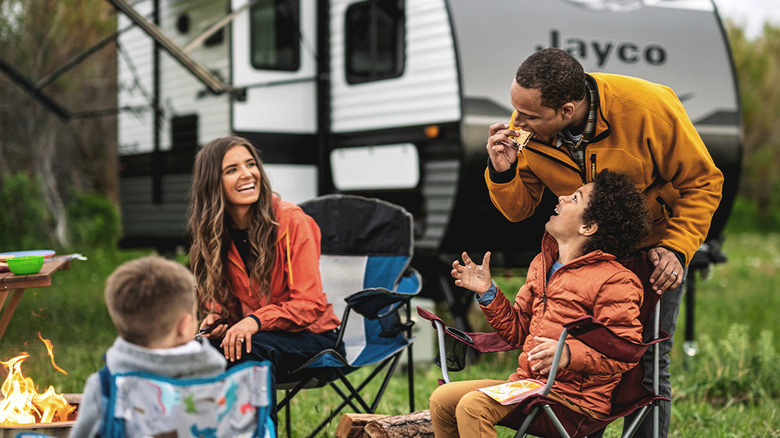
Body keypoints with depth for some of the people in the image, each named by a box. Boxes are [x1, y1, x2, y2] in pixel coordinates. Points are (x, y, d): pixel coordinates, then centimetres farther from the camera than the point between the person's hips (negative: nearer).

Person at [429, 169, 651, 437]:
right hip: (526, 381, 8)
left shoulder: (616, 282, -9)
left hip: (572, 395, -8)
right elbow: (517, 332, 23)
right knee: (442, 399, -4)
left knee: (473, 405, -26)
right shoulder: (542, 264, 16)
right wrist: (487, 293, 10)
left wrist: (570, 354, -29)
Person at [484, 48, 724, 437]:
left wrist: (676, 248, -25)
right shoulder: (526, 129, -20)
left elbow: (702, 182, -16)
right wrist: (502, 174, -27)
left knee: (648, 363, -5)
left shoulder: (648, 108, -30)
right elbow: (519, 209, -6)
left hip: (657, 241, -3)